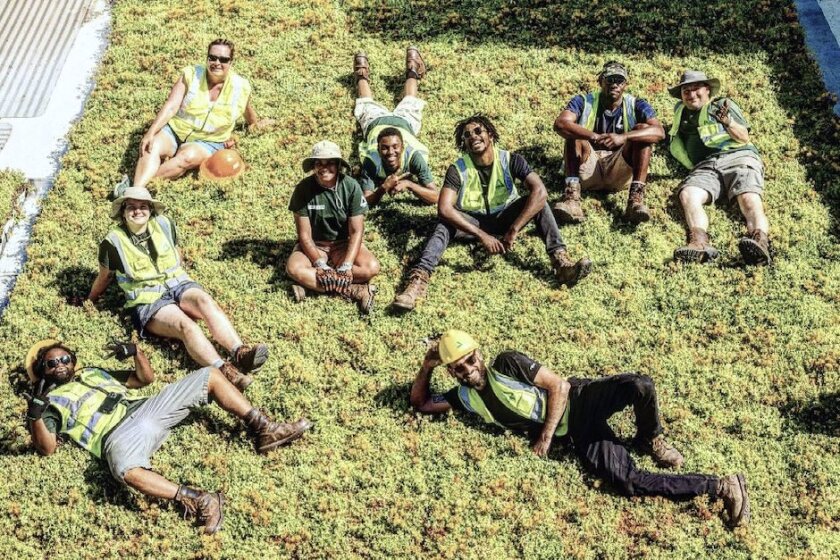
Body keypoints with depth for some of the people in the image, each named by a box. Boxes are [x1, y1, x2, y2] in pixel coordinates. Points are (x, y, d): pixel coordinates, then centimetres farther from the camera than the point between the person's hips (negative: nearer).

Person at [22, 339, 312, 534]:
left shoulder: (93, 372, 32)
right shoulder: (49, 402, 15)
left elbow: (146, 378, 32)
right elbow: (47, 447, -1)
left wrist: (136, 353, 12)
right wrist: (35, 415, -18)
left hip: (148, 408, 7)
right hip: (120, 434, -7)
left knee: (210, 376, 4)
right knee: (125, 468, -46)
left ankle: (263, 430, -3)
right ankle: (197, 501, -43)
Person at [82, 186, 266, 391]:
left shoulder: (164, 225, 7)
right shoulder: (113, 242, -3)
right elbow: (104, 277, 14)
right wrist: (88, 302, 26)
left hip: (178, 285, 4)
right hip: (147, 301, -4)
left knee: (205, 301, -32)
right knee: (185, 324, -34)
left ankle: (240, 352, -51)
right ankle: (225, 372, -57)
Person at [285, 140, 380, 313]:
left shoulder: (351, 187, -14)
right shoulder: (303, 189, -14)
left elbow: (356, 231, -14)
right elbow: (304, 234, -14)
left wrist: (346, 266, -28)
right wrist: (320, 265, -27)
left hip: (345, 243, 1)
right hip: (314, 245, 0)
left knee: (371, 267, -28)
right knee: (294, 268, -32)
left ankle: (310, 284, -26)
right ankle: (353, 290, -31)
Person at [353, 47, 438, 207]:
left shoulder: (414, 156, -47)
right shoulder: (371, 160, -47)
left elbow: (435, 197, -48)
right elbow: (366, 202, -47)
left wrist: (408, 184, -63)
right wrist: (384, 187, -65)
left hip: (403, 122, 0)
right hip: (376, 122, 0)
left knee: (408, 103, 33)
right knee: (368, 107, 32)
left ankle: (412, 73, 58)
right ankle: (362, 76, 58)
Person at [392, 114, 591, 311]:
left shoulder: (510, 160, -17)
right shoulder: (458, 169, -18)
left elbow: (540, 192, -30)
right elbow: (444, 208, -31)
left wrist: (513, 230, -39)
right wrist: (482, 235, -39)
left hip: (504, 218, 1)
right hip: (472, 221, -1)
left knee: (536, 200, -25)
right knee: (445, 222, -31)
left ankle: (561, 262, -39)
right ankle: (419, 278, -50)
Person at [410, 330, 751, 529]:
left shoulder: (506, 364, -7)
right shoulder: (465, 398, 7)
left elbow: (559, 386, -9)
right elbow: (420, 405, 14)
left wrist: (545, 436, -14)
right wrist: (426, 366, 0)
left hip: (578, 402, -3)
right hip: (573, 438, 4)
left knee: (640, 386, -35)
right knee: (628, 482, -19)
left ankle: (650, 440, -2)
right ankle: (719, 488, -9)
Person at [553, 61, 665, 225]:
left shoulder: (636, 105, 0)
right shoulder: (584, 102, -1)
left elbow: (659, 132, -19)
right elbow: (560, 124, -22)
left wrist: (623, 137, -36)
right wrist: (594, 137, -38)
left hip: (621, 172, 0)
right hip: (588, 170, 0)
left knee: (642, 129, -18)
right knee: (575, 132, -22)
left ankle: (636, 198, -32)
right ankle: (571, 197, -40)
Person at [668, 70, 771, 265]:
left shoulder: (724, 105, 23)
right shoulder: (681, 112, 32)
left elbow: (744, 138, 12)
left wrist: (728, 121, -8)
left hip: (738, 156, -2)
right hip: (704, 166, 2)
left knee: (749, 200, -31)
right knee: (687, 194, -32)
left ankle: (761, 242, -57)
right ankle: (700, 243, -55)